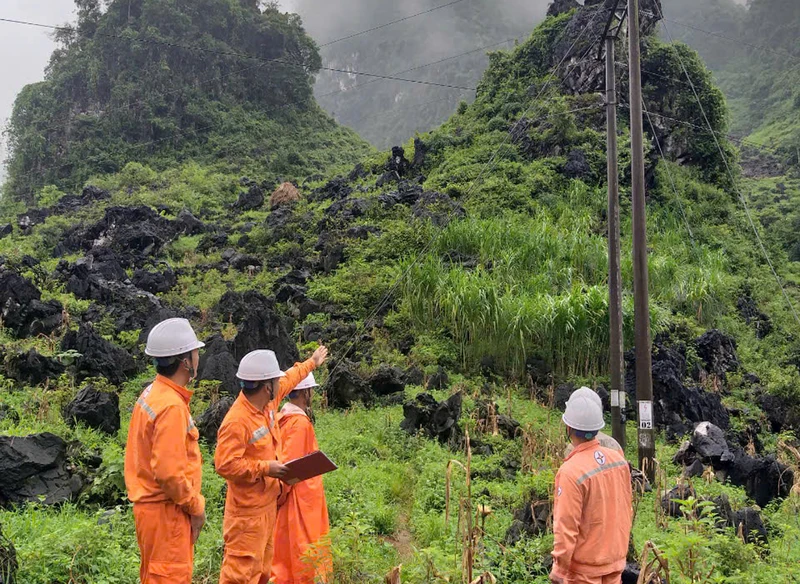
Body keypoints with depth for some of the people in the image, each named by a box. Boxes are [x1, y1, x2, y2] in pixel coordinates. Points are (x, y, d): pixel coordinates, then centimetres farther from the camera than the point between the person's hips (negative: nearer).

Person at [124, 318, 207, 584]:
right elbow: (169, 472, -25)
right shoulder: (172, 406, -22)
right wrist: (196, 506, -12)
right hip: (166, 511, -9)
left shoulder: (152, 393, 6)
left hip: (150, 504, 9)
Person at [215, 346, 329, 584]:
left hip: (268, 501, 9)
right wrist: (265, 467, -24)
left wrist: (311, 363, 33)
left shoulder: (267, 402, 0)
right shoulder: (237, 421, -27)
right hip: (248, 508, -9)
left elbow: (288, 379, 20)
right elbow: (225, 464, -28)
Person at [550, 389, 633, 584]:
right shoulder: (618, 459, -4)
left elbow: (567, 526, -21)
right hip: (615, 560, 6)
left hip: (585, 566, -6)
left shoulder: (571, 471, -24)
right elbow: (627, 510, 7)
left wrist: (559, 568, -10)